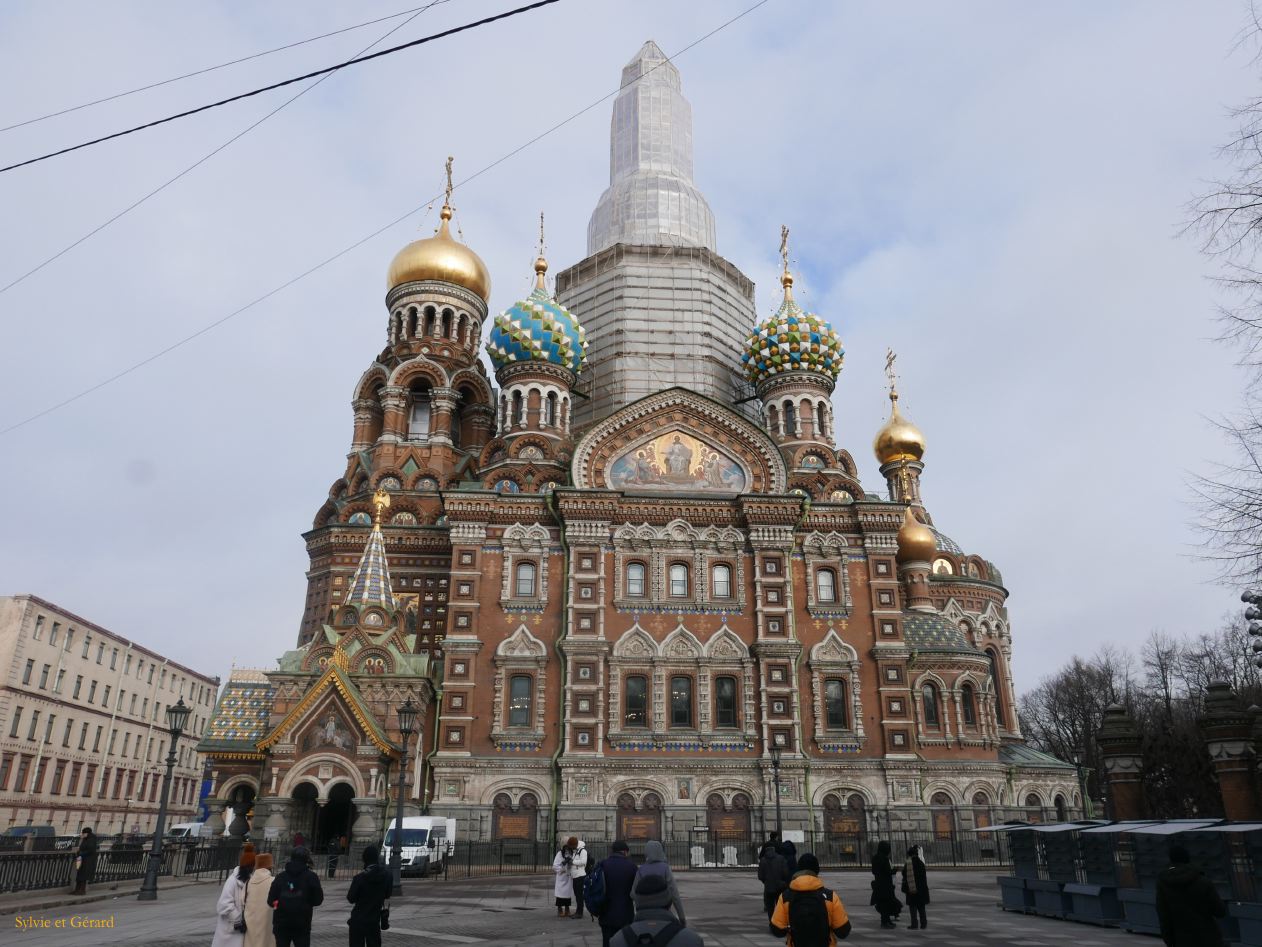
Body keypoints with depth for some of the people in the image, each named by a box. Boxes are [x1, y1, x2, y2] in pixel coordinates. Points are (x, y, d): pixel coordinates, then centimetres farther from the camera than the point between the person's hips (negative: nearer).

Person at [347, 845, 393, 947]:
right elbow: (387, 895, 5)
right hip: (375, 920, 3)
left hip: (358, 920, -3)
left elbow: (351, 898, -7)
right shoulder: (387, 876, -5)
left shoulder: (359, 878, -15)